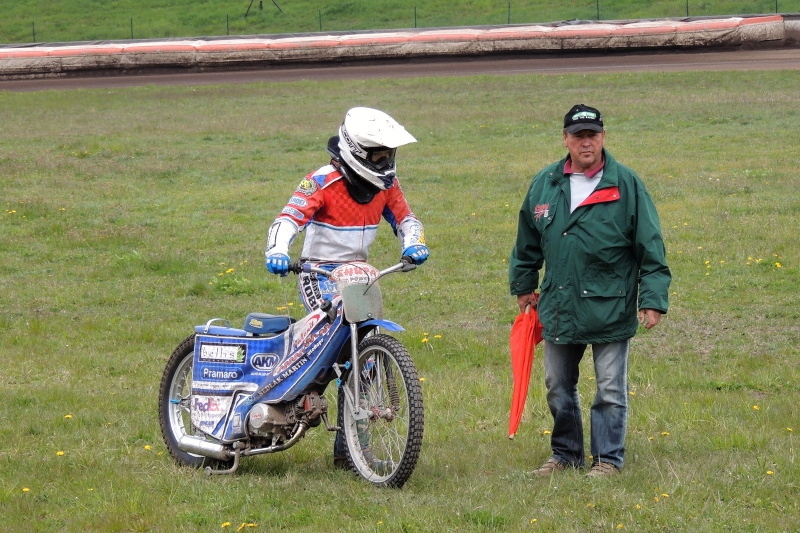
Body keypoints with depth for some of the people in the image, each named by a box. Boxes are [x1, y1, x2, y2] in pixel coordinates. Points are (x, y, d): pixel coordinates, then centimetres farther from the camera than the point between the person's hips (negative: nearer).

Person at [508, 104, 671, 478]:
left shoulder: (626, 185, -6)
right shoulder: (545, 184, 5)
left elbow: (650, 247, -4)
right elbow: (527, 243, 19)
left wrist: (652, 299, -9)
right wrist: (524, 286, 23)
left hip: (611, 309, -4)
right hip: (558, 307, 4)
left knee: (610, 390, 4)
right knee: (559, 389, 13)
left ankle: (608, 458, 15)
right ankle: (565, 454, 26)